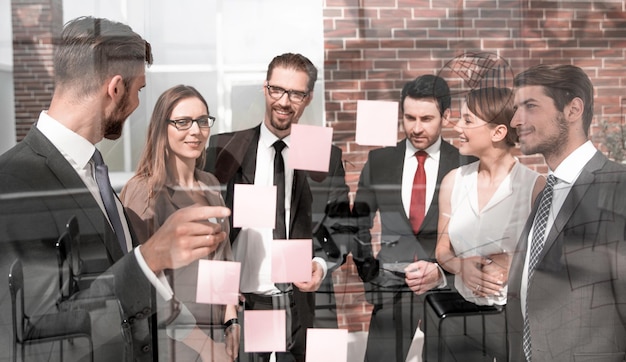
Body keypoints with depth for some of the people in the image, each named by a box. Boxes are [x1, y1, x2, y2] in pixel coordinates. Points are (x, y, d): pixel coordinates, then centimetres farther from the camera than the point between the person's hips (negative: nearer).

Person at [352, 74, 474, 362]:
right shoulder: (378, 162, 4)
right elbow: (360, 224, 11)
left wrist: (441, 270, -20)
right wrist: (369, 275, 5)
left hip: (446, 287, -1)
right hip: (391, 288, 1)